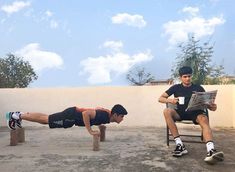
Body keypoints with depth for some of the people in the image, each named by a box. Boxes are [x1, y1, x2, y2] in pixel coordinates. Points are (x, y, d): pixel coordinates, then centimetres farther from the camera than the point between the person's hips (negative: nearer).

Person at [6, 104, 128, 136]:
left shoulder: (107, 113, 1)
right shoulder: (104, 116, -28)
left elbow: (98, 108, 22)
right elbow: (86, 113, -38)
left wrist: (99, 123, 19)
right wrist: (90, 131, -32)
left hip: (74, 113, 8)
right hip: (71, 115, -8)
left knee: (46, 119, 19)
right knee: (45, 119, 4)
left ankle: (20, 115, 32)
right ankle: (16, 116, 16)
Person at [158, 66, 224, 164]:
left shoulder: (198, 88, 10)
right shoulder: (176, 88, 9)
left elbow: (206, 102, 3)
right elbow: (160, 98, 3)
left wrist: (211, 107, -23)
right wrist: (170, 100, -20)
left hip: (195, 112, 0)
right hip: (181, 112, 1)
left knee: (204, 119, -35)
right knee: (167, 111, -31)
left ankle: (211, 151, -59)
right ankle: (180, 145, -35)